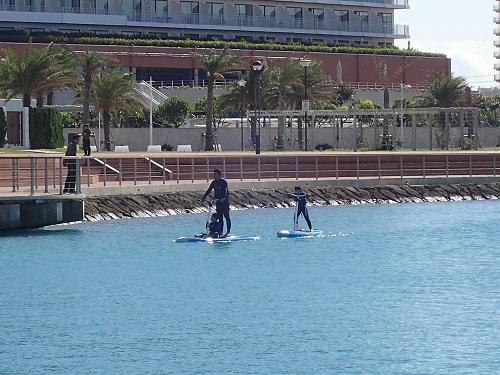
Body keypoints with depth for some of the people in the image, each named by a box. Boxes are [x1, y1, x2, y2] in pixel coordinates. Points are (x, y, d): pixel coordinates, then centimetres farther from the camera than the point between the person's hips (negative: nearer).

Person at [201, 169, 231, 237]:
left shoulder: (224, 182, -10)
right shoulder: (214, 182, 10)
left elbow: (225, 191, -21)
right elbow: (209, 190, 13)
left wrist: (223, 198, -36)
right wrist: (204, 197, 2)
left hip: (225, 201, -6)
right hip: (218, 201, 6)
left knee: (226, 216, -5)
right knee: (219, 217, 6)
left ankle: (228, 231, -3)